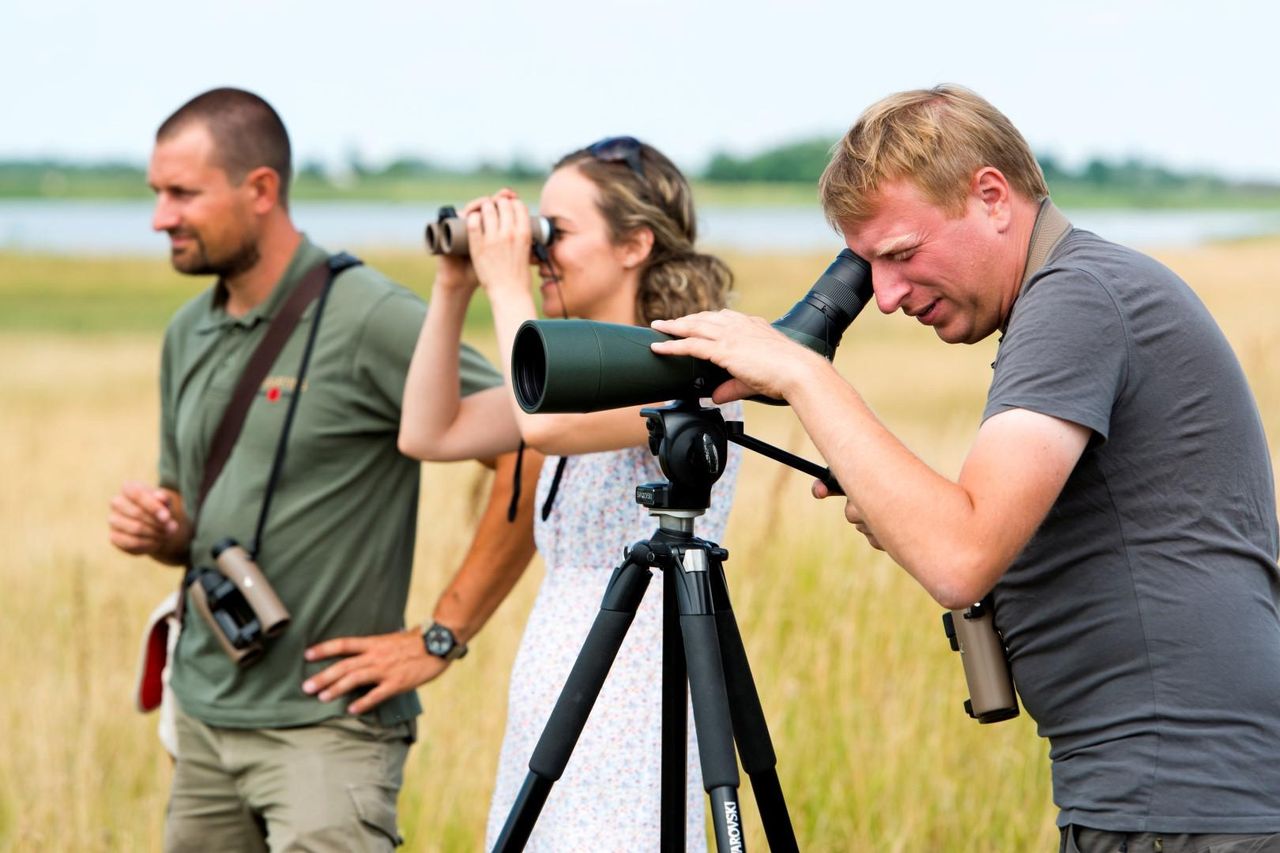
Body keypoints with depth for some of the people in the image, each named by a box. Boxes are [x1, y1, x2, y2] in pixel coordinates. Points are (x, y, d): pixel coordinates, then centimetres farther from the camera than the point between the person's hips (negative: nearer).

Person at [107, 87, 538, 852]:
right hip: (206, 719, 8)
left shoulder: (370, 319, -13)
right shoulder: (189, 334, 11)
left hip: (325, 724, -7)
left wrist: (442, 637, -14)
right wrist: (156, 528, -1)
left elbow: (539, 450, -17)